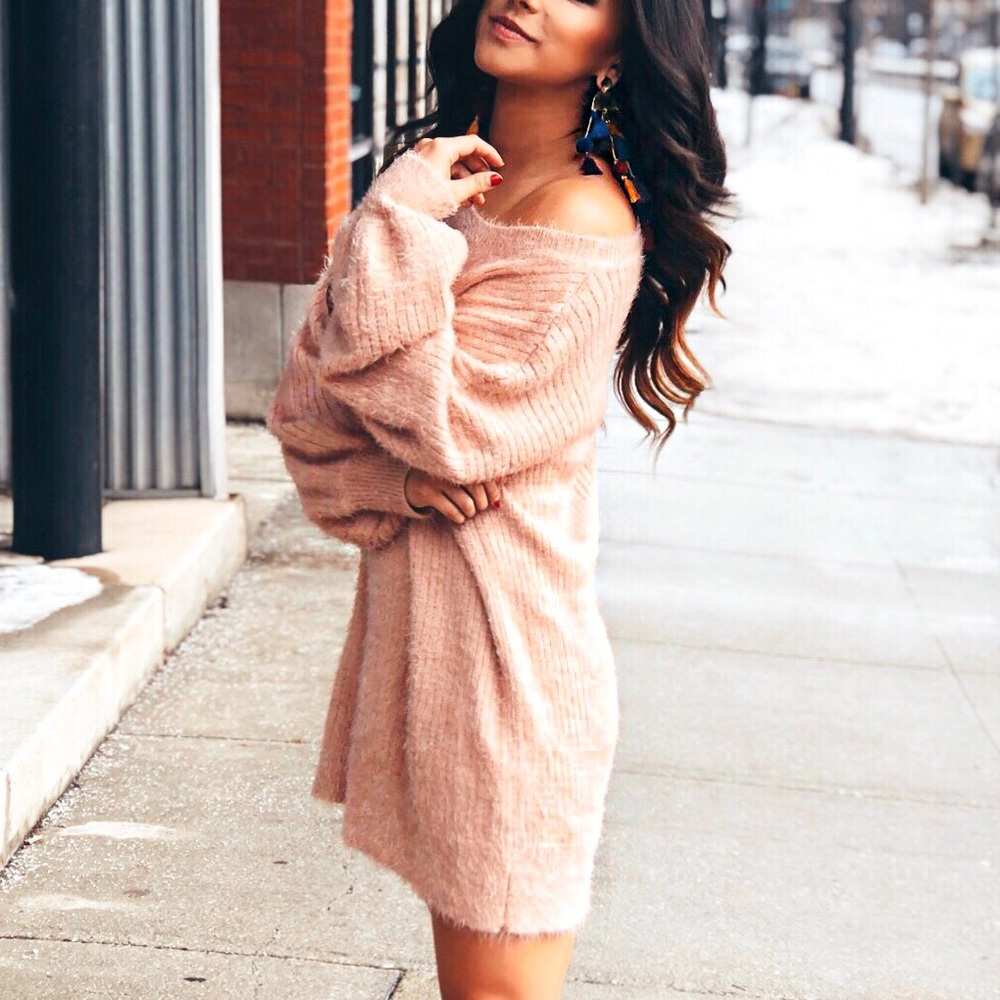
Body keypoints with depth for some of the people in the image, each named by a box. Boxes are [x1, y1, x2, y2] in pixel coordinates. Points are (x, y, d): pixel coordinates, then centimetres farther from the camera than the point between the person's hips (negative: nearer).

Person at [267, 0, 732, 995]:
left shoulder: (584, 223, -15)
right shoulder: (440, 177, 10)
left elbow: (442, 430, -20)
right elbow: (306, 394, 6)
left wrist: (402, 225, -17)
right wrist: (395, 488, -13)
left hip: (501, 644, -8)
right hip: (409, 617, 8)